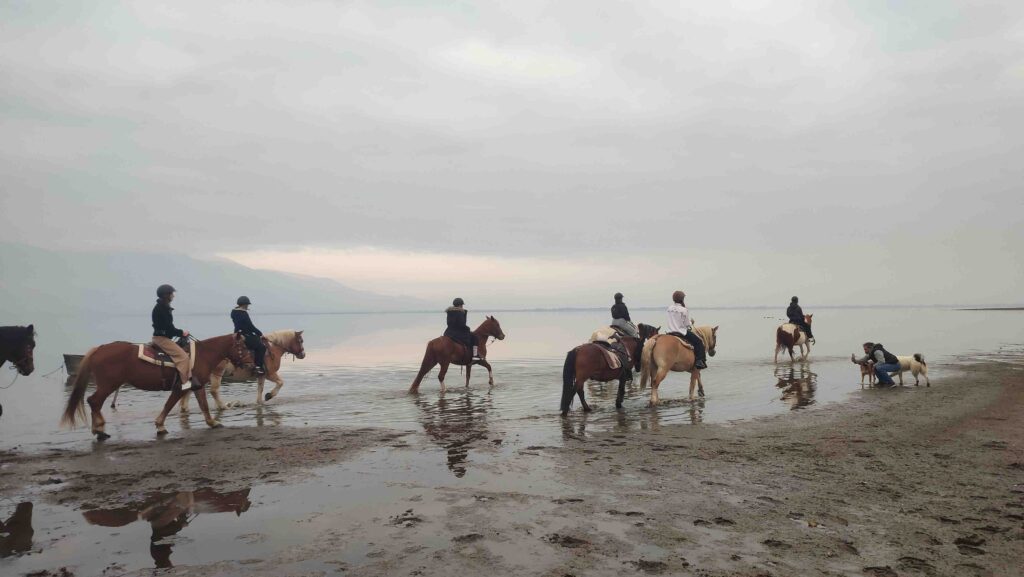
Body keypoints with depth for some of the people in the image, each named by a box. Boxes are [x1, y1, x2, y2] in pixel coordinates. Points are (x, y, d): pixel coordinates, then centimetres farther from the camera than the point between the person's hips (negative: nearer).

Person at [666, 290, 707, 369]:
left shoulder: (670, 309, 3)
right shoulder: (684, 310, -14)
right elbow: (687, 324, -10)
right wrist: (691, 323, 13)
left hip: (671, 332, 6)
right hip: (682, 332, -6)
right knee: (699, 342, 4)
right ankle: (699, 361, -4)